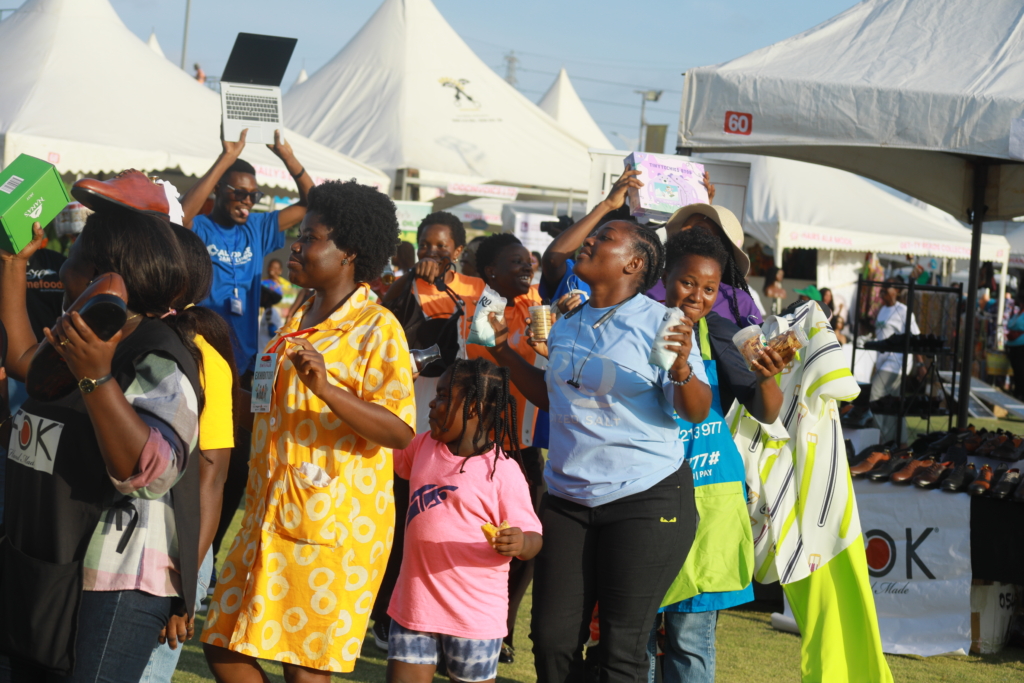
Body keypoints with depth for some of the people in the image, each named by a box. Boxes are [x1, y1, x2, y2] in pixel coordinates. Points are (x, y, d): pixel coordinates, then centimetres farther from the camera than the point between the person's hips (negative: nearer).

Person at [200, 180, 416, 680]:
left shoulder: (377, 329, -10)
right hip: (271, 516, 8)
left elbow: (400, 432, -19)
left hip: (333, 526, -8)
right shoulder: (296, 320, 15)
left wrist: (326, 387, -30)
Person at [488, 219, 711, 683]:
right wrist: (507, 353, 16)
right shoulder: (567, 326, 11)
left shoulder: (658, 322, -8)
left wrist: (682, 370, -32)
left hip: (645, 499, -6)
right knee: (552, 638, 6)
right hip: (567, 499, 6)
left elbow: (697, 411, -14)